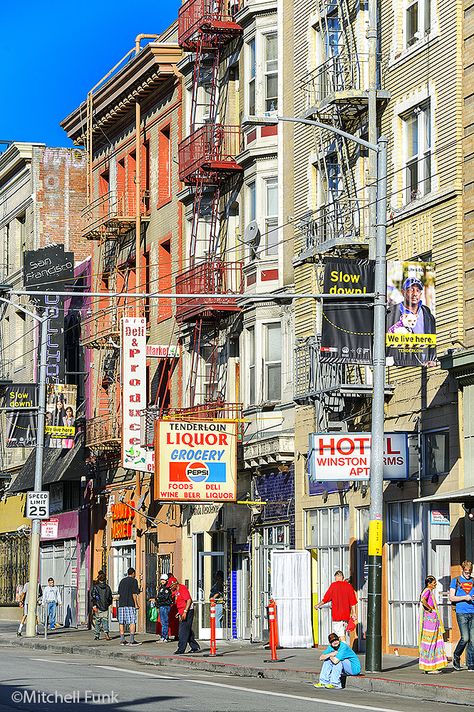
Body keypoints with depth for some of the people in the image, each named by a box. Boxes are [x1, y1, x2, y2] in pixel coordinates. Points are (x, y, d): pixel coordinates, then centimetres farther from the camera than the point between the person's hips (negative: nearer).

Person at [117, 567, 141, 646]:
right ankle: (132, 640, -12)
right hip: (130, 604, -7)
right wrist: (136, 604, -8)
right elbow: (134, 593, -10)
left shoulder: (122, 581, 17)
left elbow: (119, 593, 17)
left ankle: (122, 640, 6)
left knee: (121, 622, 6)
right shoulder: (134, 581, -3)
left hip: (121, 604, 7)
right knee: (132, 622, -6)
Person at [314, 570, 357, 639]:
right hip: (346, 615, 5)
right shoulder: (348, 586, 4)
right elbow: (353, 602, 5)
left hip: (336, 614, -5)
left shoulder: (334, 585, -7)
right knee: (342, 634, 16)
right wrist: (353, 613, 10)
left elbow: (326, 598, -3)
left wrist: (318, 605, 12)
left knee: (341, 635, -8)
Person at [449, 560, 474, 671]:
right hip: (461, 613, -3)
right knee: (465, 638, -13)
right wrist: (464, 597, -12)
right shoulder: (456, 581, 6)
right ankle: (456, 656, 12)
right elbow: (451, 598, 1)